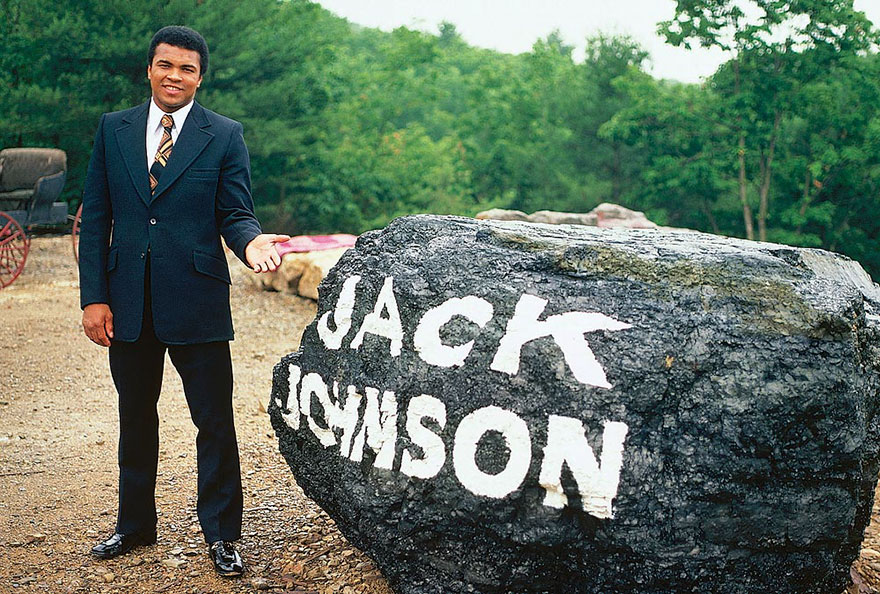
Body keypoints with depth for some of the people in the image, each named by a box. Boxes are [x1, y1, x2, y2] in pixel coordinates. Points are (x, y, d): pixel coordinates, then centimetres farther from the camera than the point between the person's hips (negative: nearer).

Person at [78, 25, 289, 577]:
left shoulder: (225, 135, 0)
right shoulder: (114, 129, 7)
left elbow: (235, 214, -1)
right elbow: (96, 218, 6)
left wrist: (250, 241, -25)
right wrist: (94, 296, -1)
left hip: (196, 302, -3)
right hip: (128, 302, 3)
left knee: (215, 421, 1)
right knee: (136, 416, 17)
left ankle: (221, 534, 16)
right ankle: (135, 523, 33)